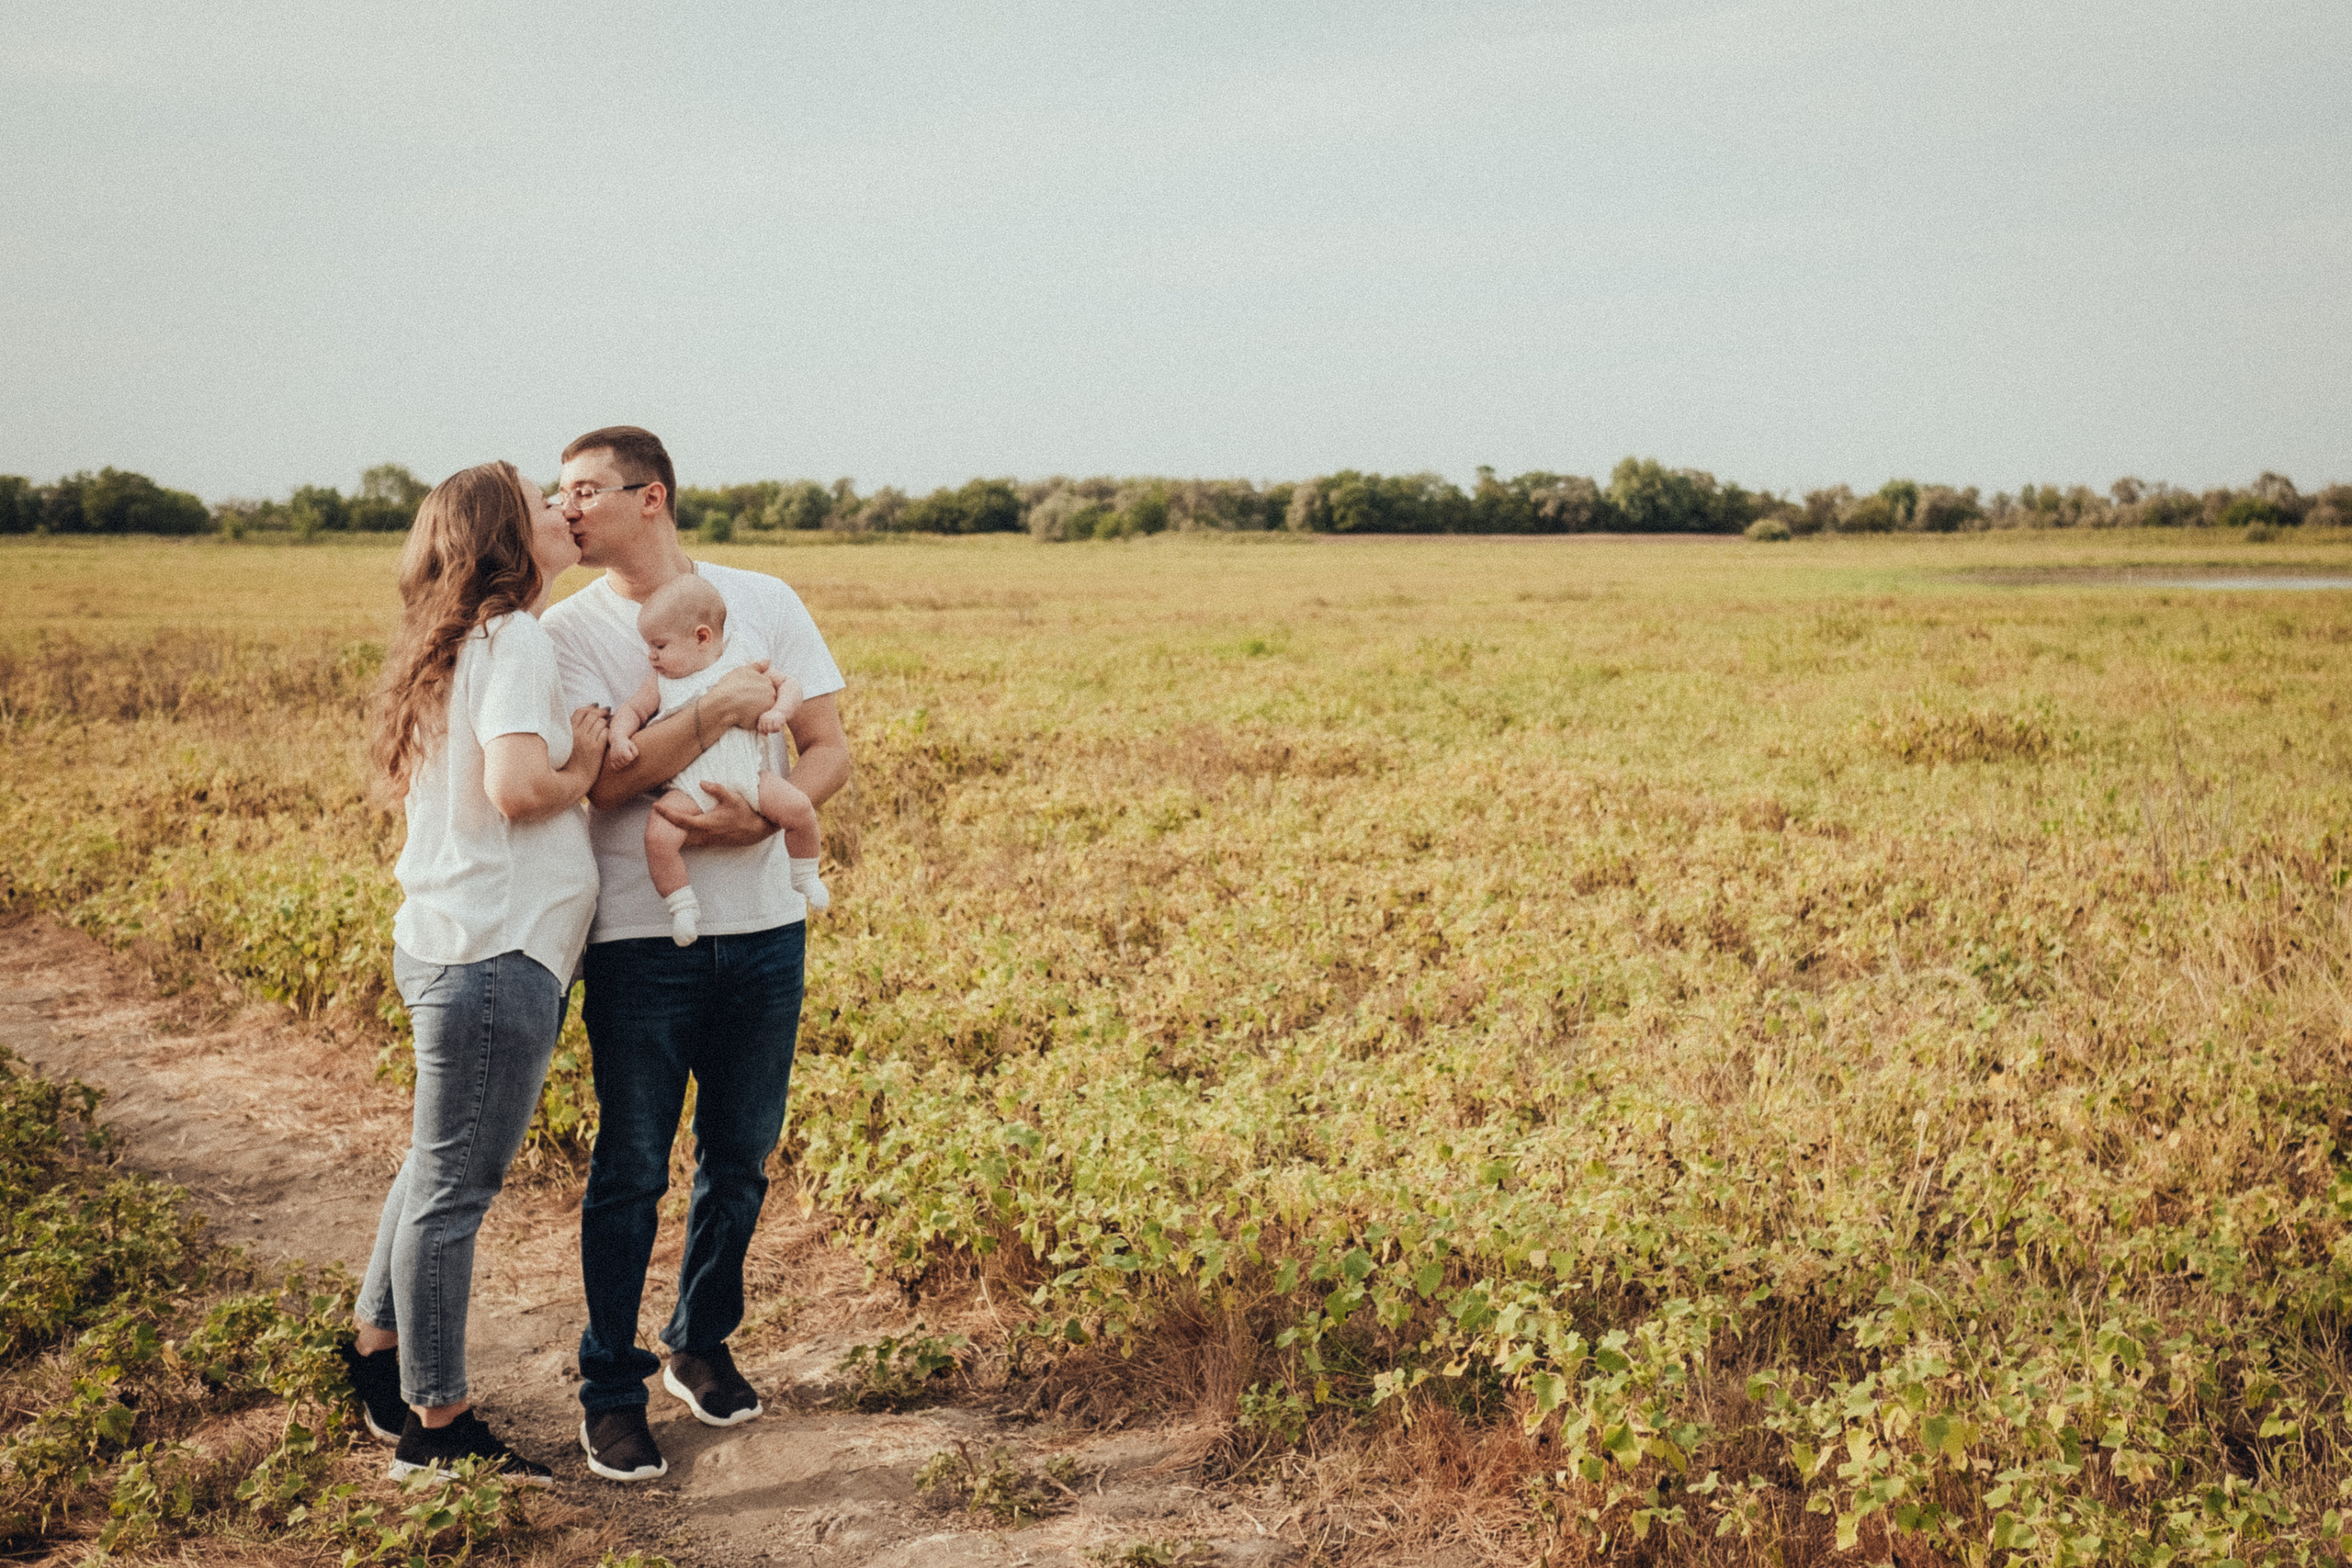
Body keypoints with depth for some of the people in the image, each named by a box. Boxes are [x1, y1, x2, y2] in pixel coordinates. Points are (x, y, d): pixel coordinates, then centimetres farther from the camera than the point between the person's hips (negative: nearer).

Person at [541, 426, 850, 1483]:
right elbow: (601, 777, -14)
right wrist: (718, 711, -21)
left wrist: (760, 818, -15)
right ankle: (610, 1389, 16)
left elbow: (831, 750, 3)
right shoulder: (571, 629, -1)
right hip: (641, 934, -2)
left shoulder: (762, 602, 5)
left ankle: (701, 1344, 33)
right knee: (631, 1171, 2)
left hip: (764, 929, 3)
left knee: (740, 1157, 13)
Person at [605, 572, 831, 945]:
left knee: (798, 807, -19)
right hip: (688, 787, 0)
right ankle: (682, 906, -5)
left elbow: (786, 684, 12)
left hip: (747, 776, 0)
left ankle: (805, 874, 9)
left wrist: (778, 711, -8)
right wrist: (620, 736, -7)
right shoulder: (660, 683, 11)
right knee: (659, 835, -26)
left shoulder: (742, 662, 7)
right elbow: (632, 710, 13)